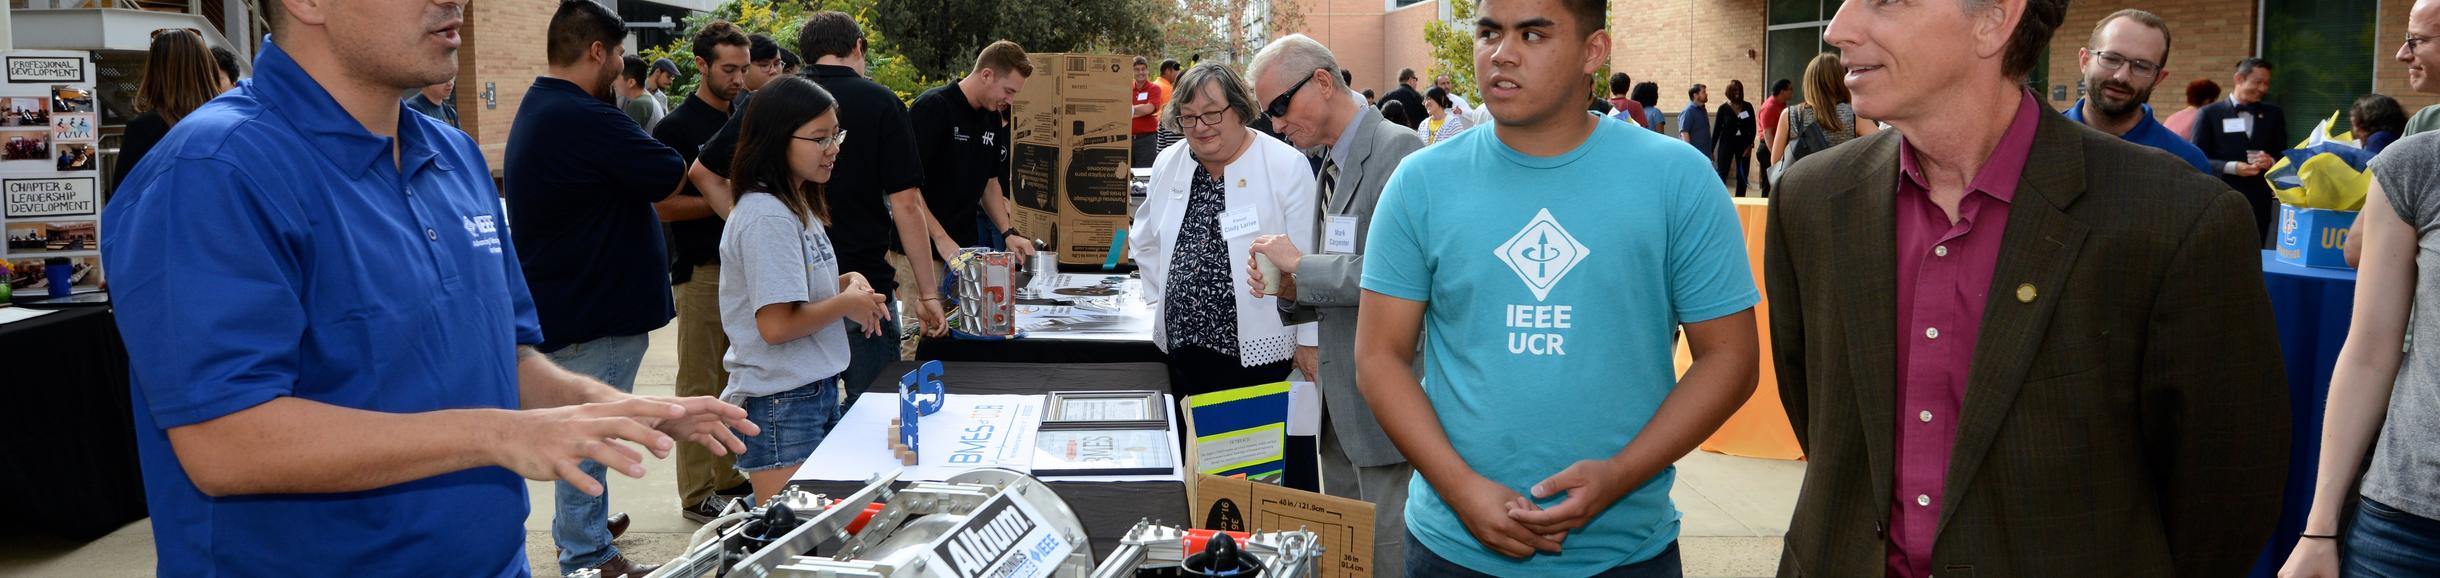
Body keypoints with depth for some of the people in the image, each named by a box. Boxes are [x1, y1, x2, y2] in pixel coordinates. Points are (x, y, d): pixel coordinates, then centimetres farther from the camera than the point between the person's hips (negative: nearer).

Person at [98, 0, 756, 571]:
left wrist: (601, 407, -5)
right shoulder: (214, 175, -18)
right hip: (312, 560, -7)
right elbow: (223, 444, -25)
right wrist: (498, 433, -27)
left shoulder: (455, 156, 7)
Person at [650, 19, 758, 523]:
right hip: (701, 272, -7)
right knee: (700, 388, -1)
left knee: (735, 384, 13)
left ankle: (728, 479, 23)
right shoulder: (675, 129, -8)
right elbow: (664, 206, -13)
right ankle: (697, 495, 6)